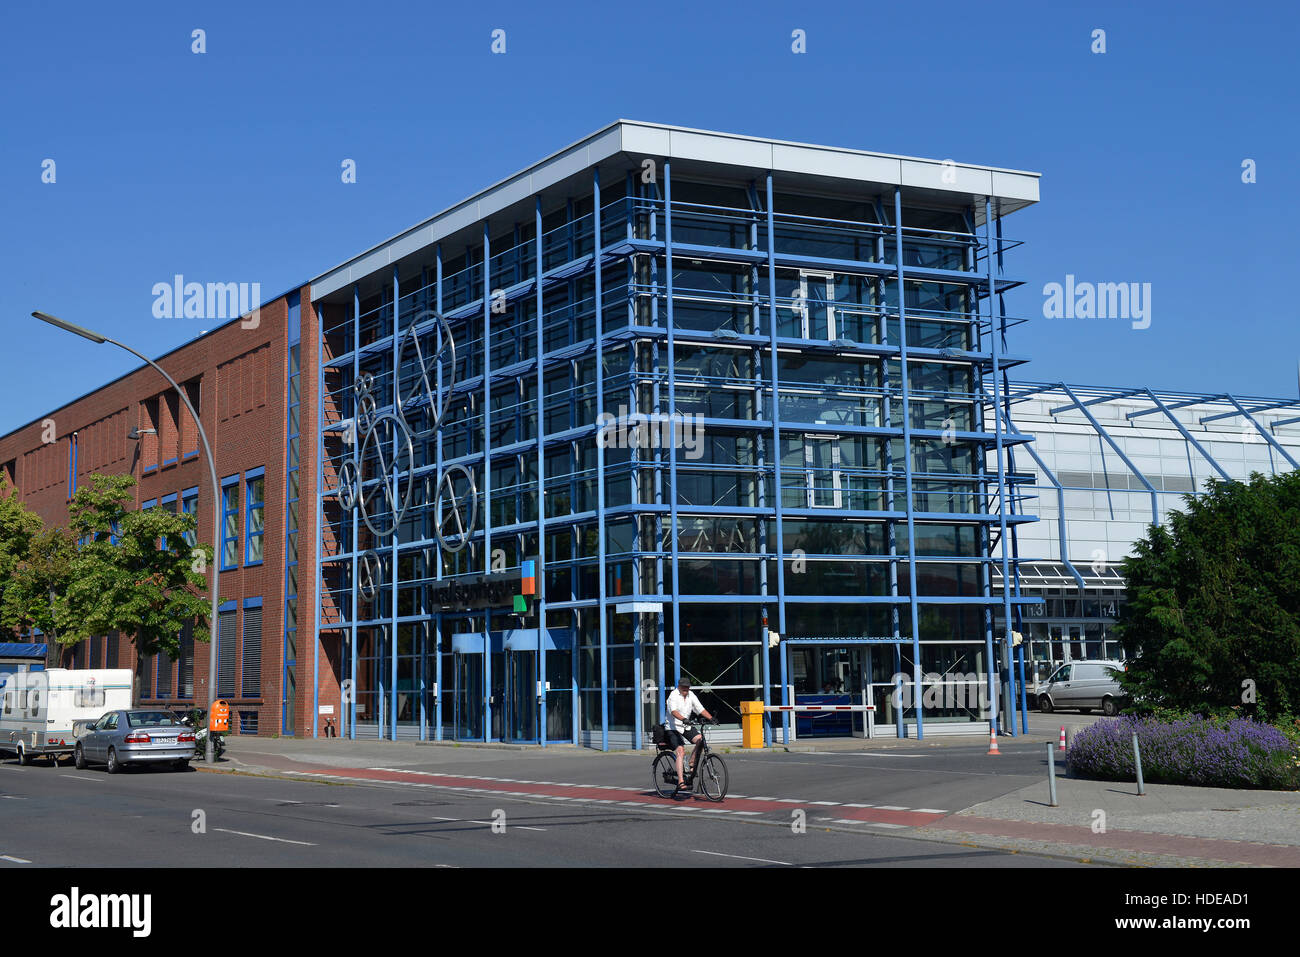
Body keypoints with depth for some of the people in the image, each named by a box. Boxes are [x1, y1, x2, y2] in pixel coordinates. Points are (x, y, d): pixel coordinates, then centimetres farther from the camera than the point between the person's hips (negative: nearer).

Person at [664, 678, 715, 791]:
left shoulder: (691, 695, 4)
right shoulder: (674, 696, -14)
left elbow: (700, 709, -1)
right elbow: (674, 711, -31)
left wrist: (711, 718, -17)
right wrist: (683, 719, -48)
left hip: (686, 726, 6)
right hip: (673, 727, -6)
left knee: (700, 740, -17)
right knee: (681, 752, -21)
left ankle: (691, 765, 3)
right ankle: (680, 782, -23)